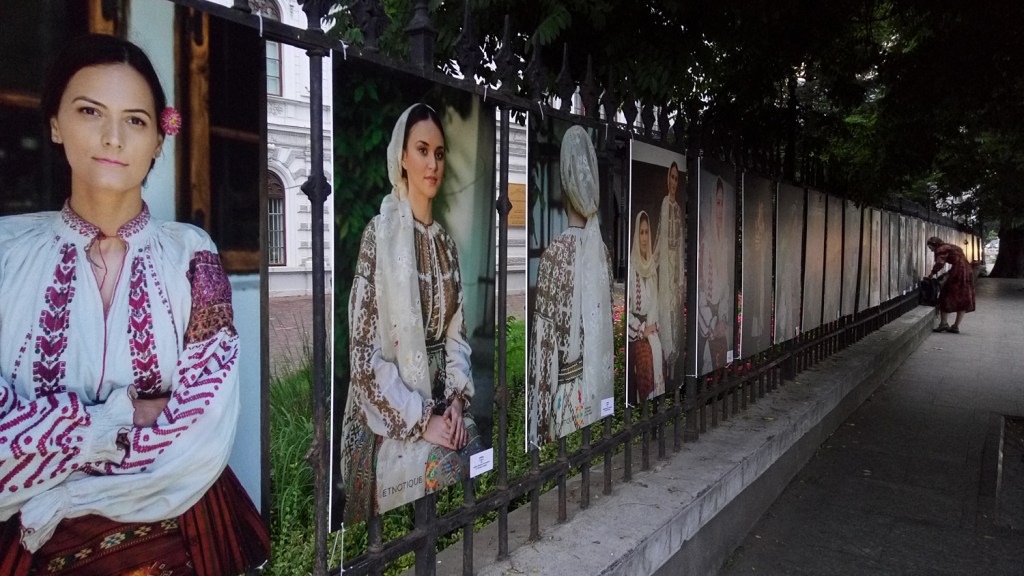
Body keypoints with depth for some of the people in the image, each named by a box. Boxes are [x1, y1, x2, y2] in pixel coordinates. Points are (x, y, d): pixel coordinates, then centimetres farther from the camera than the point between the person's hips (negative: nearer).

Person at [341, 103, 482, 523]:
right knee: (445, 471, -25)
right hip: (394, 417, -5)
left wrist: (457, 399, -4)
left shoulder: (445, 242, 9)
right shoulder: (378, 234, -10)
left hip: (442, 402, 5)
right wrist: (421, 420, -15)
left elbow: (456, 333, 11)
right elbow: (364, 352, -14)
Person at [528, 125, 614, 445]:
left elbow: (544, 347, -16)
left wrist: (536, 431, -10)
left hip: (566, 403, -5)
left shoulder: (555, 253, -17)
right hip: (602, 393, 5)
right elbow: (608, 334, 9)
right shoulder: (604, 252, 1)